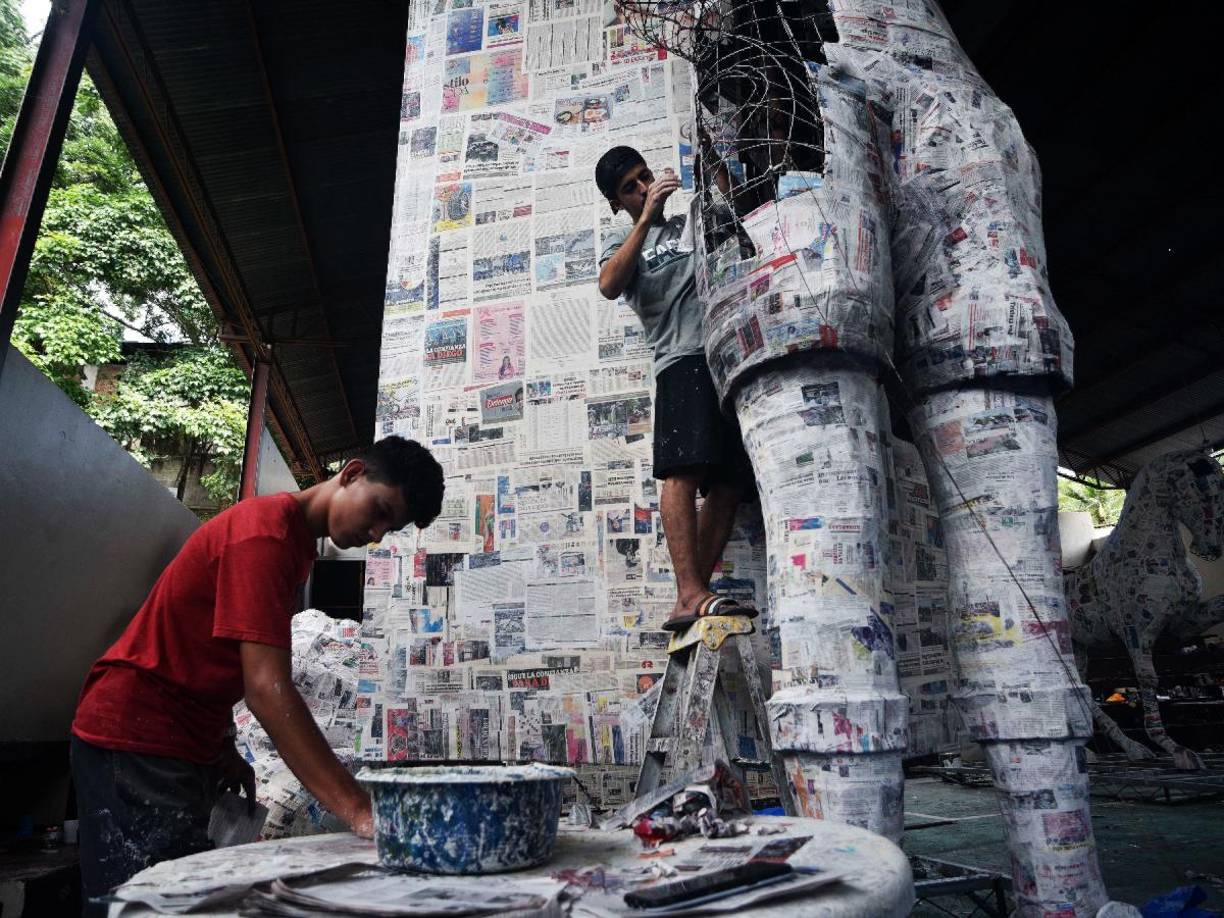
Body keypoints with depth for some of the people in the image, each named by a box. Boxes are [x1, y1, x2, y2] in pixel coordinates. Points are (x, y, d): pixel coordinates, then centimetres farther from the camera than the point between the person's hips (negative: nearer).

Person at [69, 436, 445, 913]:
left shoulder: (296, 541, 9)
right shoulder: (265, 530, -22)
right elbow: (267, 688, -31)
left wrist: (222, 748, 10)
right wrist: (358, 810, -33)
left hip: (184, 744, 9)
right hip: (137, 737, -9)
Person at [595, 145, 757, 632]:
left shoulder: (692, 222, 30)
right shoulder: (623, 238, 20)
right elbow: (610, 286, -2)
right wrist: (647, 218, -4)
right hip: (683, 358, -4)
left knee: (729, 483, -8)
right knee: (685, 468, -22)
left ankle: (691, 599, -9)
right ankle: (690, 594, -26)